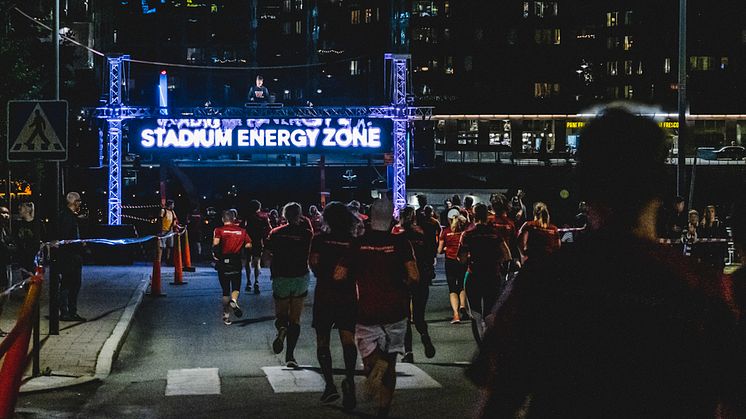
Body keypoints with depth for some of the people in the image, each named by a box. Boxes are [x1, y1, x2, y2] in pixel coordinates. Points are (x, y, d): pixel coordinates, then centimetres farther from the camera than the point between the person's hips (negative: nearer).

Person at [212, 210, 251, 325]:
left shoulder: (219, 230, -4)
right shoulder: (242, 231, 3)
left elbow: (216, 243, -20)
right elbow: (249, 245, -2)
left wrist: (215, 254, -3)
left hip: (223, 263, 0)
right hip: (237, 263, 0)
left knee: (225, 290, 10)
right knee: (236, 287, 11)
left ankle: (226, 315, 14)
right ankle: (234, 301, -21)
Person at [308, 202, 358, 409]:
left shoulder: (320, 239, -2)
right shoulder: (354, 241, 1)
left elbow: (313, 262, -10)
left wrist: (322, 277, 9)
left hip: (324, 294, -1)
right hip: (348, 296, 1)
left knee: (323, 341, 11)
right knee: (348, 339, -2)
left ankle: (330, 385, 2)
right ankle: (349, 378, -26)